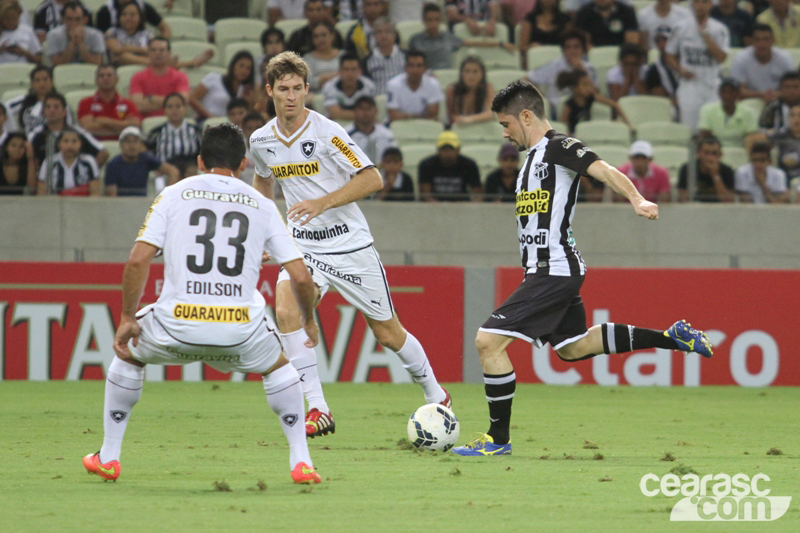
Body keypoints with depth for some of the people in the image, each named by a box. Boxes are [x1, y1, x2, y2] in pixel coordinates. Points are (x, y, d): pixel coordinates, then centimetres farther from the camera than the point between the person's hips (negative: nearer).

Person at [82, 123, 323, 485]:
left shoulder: (174, 195, 11)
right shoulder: (262, 206, 14)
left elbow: (138, 259, 0)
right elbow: (300, 277, 10)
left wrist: (127, 318, 10)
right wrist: (308, 320, 29)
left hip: (178, 326, 0)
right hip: (241, 329, 1)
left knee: (128, 354, 31)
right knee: (278, 366, 32)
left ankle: (108, 458, 30)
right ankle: (300, 462, 20)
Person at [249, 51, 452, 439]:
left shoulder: (326, 132, -16)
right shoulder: (261, 141, 1)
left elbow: (372, 179, -17)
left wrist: (322, 203, -26)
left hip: (349, 244, -3)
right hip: (302, 246, 3)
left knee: (387, 333, 5)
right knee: (286, 312, -24)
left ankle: (436, 396, 29)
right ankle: (317, 410, -20)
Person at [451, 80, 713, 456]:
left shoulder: (558, 147, -11)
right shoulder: (535, 156, 18)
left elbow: (605, 171, -25)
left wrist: (636, 200, -41)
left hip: (555, 271, -11)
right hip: (548, 271, 11)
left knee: (488, 340, -13)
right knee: (572, 348, 23)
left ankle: (499, 437, -4)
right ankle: (672, 337, 26)